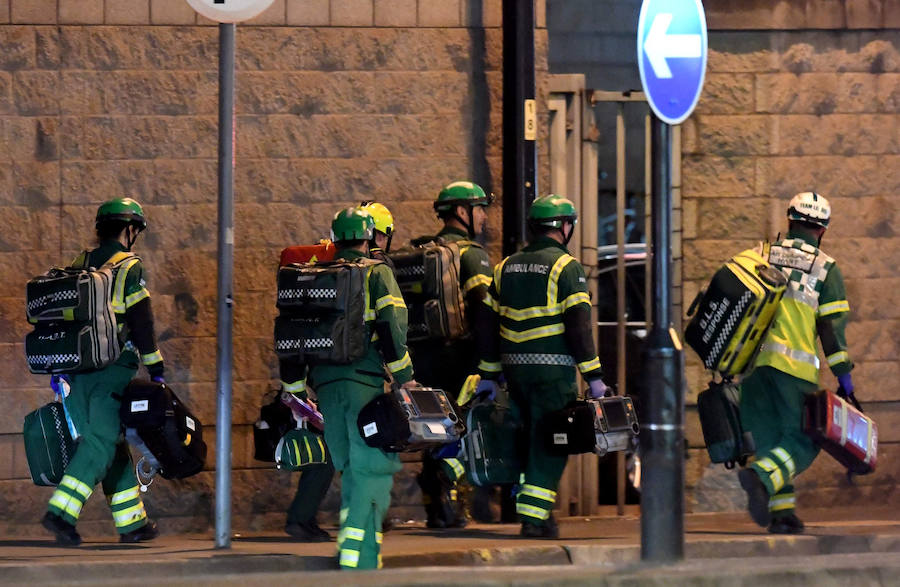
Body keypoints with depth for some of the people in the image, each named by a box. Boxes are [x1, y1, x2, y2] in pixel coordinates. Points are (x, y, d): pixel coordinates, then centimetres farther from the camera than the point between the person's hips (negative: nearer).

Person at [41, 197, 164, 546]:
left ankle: (132, 522, 17)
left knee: (111, 444, 13)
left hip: (78, 371, 7)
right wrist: (156, 370, -4)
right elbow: (141, 323, -8)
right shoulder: (129, 268, -4)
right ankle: (61, 512, -22)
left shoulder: (78, 268, 15)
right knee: (100, 443, -8)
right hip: (113, 370, -7)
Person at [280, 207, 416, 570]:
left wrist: (294, 391, 21)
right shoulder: (376, 272, 3)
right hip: (366, 380, -5)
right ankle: (359, 558, -16)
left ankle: (350, 548, 15)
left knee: (350, 469, 17)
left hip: (326, 382, 5)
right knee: (373, 468, -6)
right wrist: (404, 374, -9)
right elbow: (391, 322, -11)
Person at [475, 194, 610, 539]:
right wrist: (593, 376, -11)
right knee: (550, 444, -1)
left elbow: (486, 324, 13)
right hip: (553, 368, -6)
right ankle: (534, 516, -8)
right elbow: (578, 325, -14)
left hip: (515, 368, 6)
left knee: (531, 441, 17)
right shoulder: (566, 267, -7)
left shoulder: (506, 267, 12)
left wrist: (488, 375, 18)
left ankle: (539, 514, 20)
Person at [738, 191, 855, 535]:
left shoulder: (762, 256, 13)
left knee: (768, 438, 13)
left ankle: (782, 511, 7)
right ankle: (761, 477, -28)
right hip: (796, 367, -4)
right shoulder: (825, 268, 4)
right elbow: (832, 326, -1)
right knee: (801, 442, -1)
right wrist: (843, 376, 3)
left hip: (754, 363, 4)